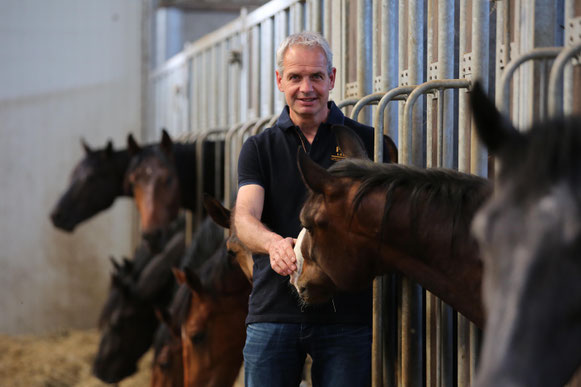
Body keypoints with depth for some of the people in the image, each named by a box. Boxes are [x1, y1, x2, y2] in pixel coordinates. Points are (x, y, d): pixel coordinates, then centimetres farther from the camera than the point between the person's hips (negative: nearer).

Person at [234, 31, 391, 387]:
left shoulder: (367, 142, 7)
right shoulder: (259, 148, 9)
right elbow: (244, 216, -7)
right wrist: (274, 243, -30)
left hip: (347, 314, -1)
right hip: (273, 312, 1)